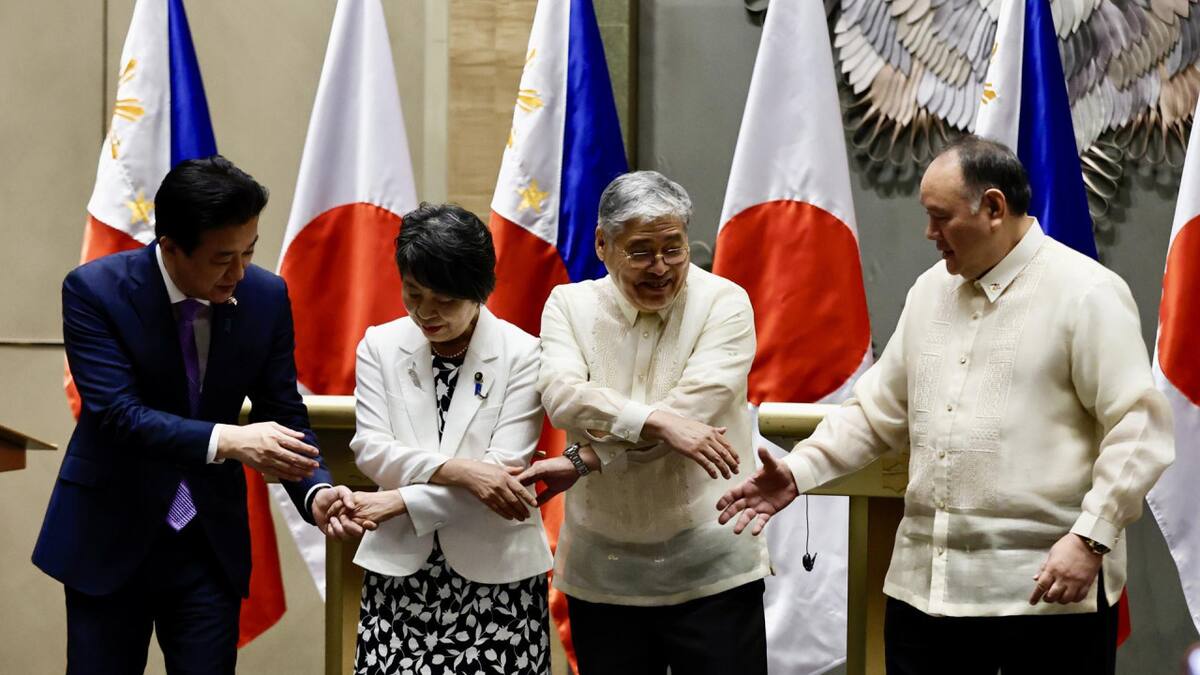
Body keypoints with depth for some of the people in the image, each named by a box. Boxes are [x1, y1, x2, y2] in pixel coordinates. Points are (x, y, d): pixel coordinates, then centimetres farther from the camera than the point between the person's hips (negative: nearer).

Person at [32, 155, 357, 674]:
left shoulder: (266, 297, -6)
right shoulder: (95, 290, -15)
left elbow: (283, 413, -1)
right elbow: (117, 413, -24)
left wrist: (314, 489, -21)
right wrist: (227, 440, -36)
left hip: (212, 537, 2)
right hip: (111, 533, -2)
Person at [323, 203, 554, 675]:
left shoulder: (522, 354, -5)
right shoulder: (380, 346, 4)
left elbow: (503, 469, -12)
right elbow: (370, 450, -5)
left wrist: (399, 502, -17)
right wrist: (457, 469, -20)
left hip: (494, 570, -2)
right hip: (400, 567, 2)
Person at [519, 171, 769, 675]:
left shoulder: (724, 303, -4)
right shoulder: (569, 304, 4)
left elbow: (691, 408, -17)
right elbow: (562, 396, -14)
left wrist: (582, 461, -18)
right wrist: (659, 421, -27)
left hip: (712, 572, -2)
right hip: (602, 575, 2)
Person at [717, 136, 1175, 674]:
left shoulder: (1086, 292, -7)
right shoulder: (931, 290, 13)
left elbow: (1139, 429, -11)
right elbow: (878, 409, 17)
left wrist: (1090, 538, -19)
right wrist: (799, 472, 5)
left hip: (1047, 585, -6)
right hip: (925, 581, 6)